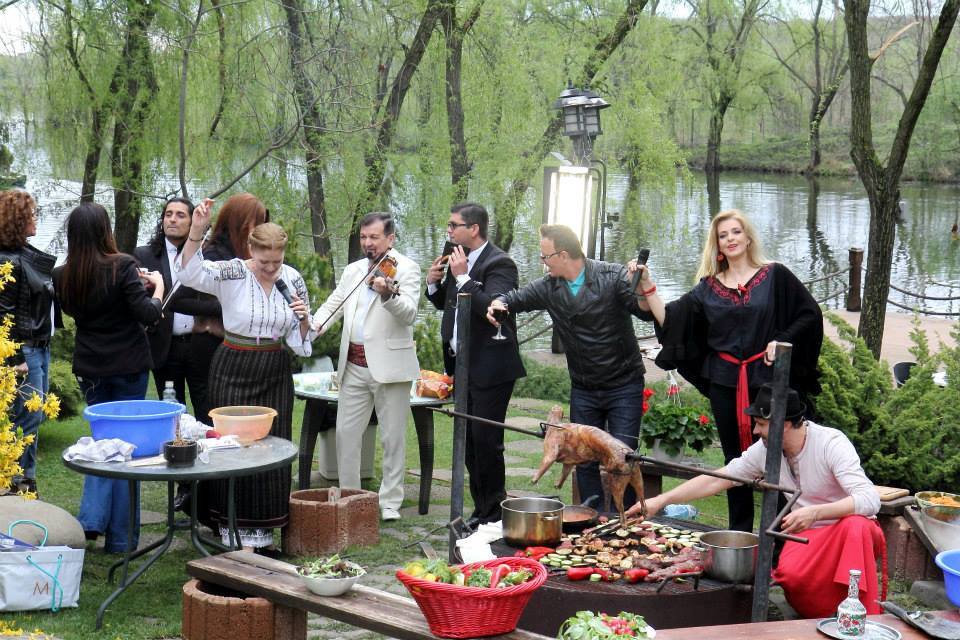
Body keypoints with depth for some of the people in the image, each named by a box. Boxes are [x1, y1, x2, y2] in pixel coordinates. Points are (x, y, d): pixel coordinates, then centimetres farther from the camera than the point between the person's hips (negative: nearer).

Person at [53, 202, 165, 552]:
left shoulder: (63, 276, -2)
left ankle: (92, 520, 2)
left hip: (90, 368, 4)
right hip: (128, 366, -4)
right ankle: (120, 537, 9)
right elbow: (148, 315, -18)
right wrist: (157, 286, 1)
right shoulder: (123, 266, -16)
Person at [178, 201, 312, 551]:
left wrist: (304, 318, -13)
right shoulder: (232, 273, -11)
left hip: (274, 373, 4)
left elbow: (300, 339, 8)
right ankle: (232, 526, 13)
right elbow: (191, 272, -31)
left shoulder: (293, 280, 1)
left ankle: (261, 528, 19)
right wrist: (196, 231, -44)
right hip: (233, 370, -4)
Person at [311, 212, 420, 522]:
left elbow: (408, 314, -17)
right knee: (345, 433, 8)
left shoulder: (406, 268, -4)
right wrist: (312, 327, -6)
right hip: (354, 365, 6)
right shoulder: (352, 271, 15)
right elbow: (332, 305, 15)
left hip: (389, 365, -6)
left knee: (392, 438, 2)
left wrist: (387, 293, -36)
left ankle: (390, 502, 10)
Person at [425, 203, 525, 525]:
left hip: (490, 368, -9)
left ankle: (493, 513, 4)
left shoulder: (499, 264, -13)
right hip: (463, 365, 9)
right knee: (469, 441, 13)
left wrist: (462, 278, -24)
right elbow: (444, 303, 23)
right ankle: (481, 509, 22)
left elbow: (493, 307, -27)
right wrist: (434, 283, 4)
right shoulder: (459, 259, 12)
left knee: (485, 440, -6)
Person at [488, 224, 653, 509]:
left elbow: (647, 312, -21)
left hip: (623, 386, -5)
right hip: (583, 389, 5)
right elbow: (516, 298, 10)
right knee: (585, 461, 9)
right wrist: (500, 302, -14)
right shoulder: (548, 287, -1)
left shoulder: (612, 276, -15)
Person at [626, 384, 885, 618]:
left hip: (850, 527, -4)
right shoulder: (764, 450, -5)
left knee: (856, 526, -40)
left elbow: (869, 500, -31)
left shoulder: (831, 443, -22)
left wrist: (815, 512, -43)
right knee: (790, 573, -31)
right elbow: (715, 480, 2)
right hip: (807, 534, 4)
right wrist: (661, 500, -1)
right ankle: (823, 615, -3)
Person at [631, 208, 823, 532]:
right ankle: (740, 536, 18)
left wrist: (781, 341, -8)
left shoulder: (774, 276, 2)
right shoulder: (708, 287, 10)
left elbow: (810, 314, 3)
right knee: (735, 460, 9)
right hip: (725, 383, 3)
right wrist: (646, 285, -3)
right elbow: (668, 320, 4)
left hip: (768, 380, -3)